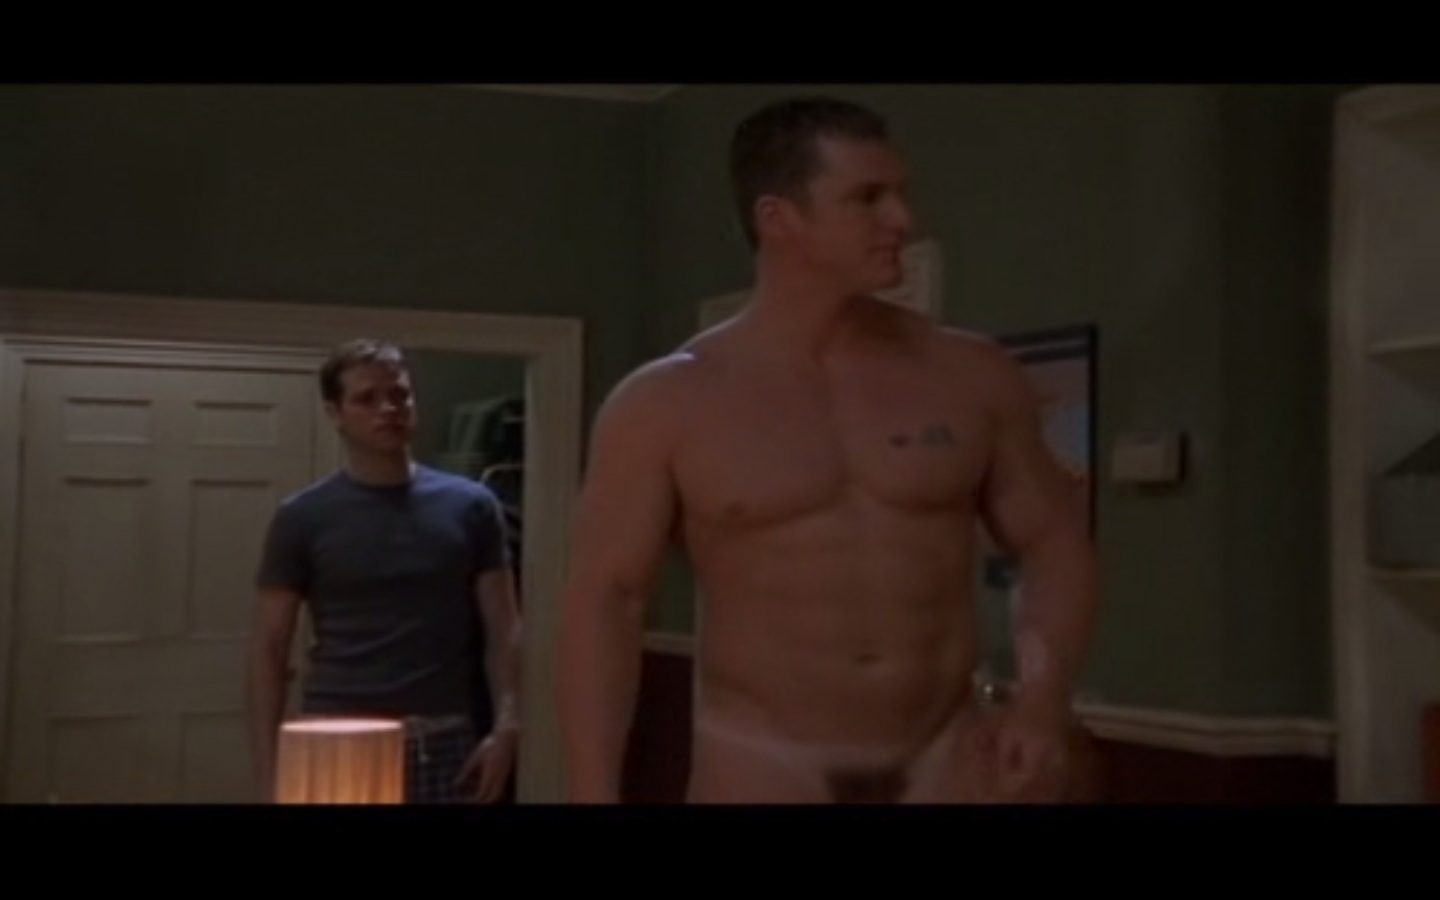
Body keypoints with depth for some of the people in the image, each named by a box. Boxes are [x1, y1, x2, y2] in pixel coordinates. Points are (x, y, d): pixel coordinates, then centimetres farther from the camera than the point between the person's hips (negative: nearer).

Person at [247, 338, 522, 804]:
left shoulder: (469, 506, 7)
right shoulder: (302, 518, 4)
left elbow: (502, 629, 6)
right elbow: (271, 647, 5)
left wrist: (506, 725, -8)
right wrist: (269, 765, -3)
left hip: (442, 742, 1)